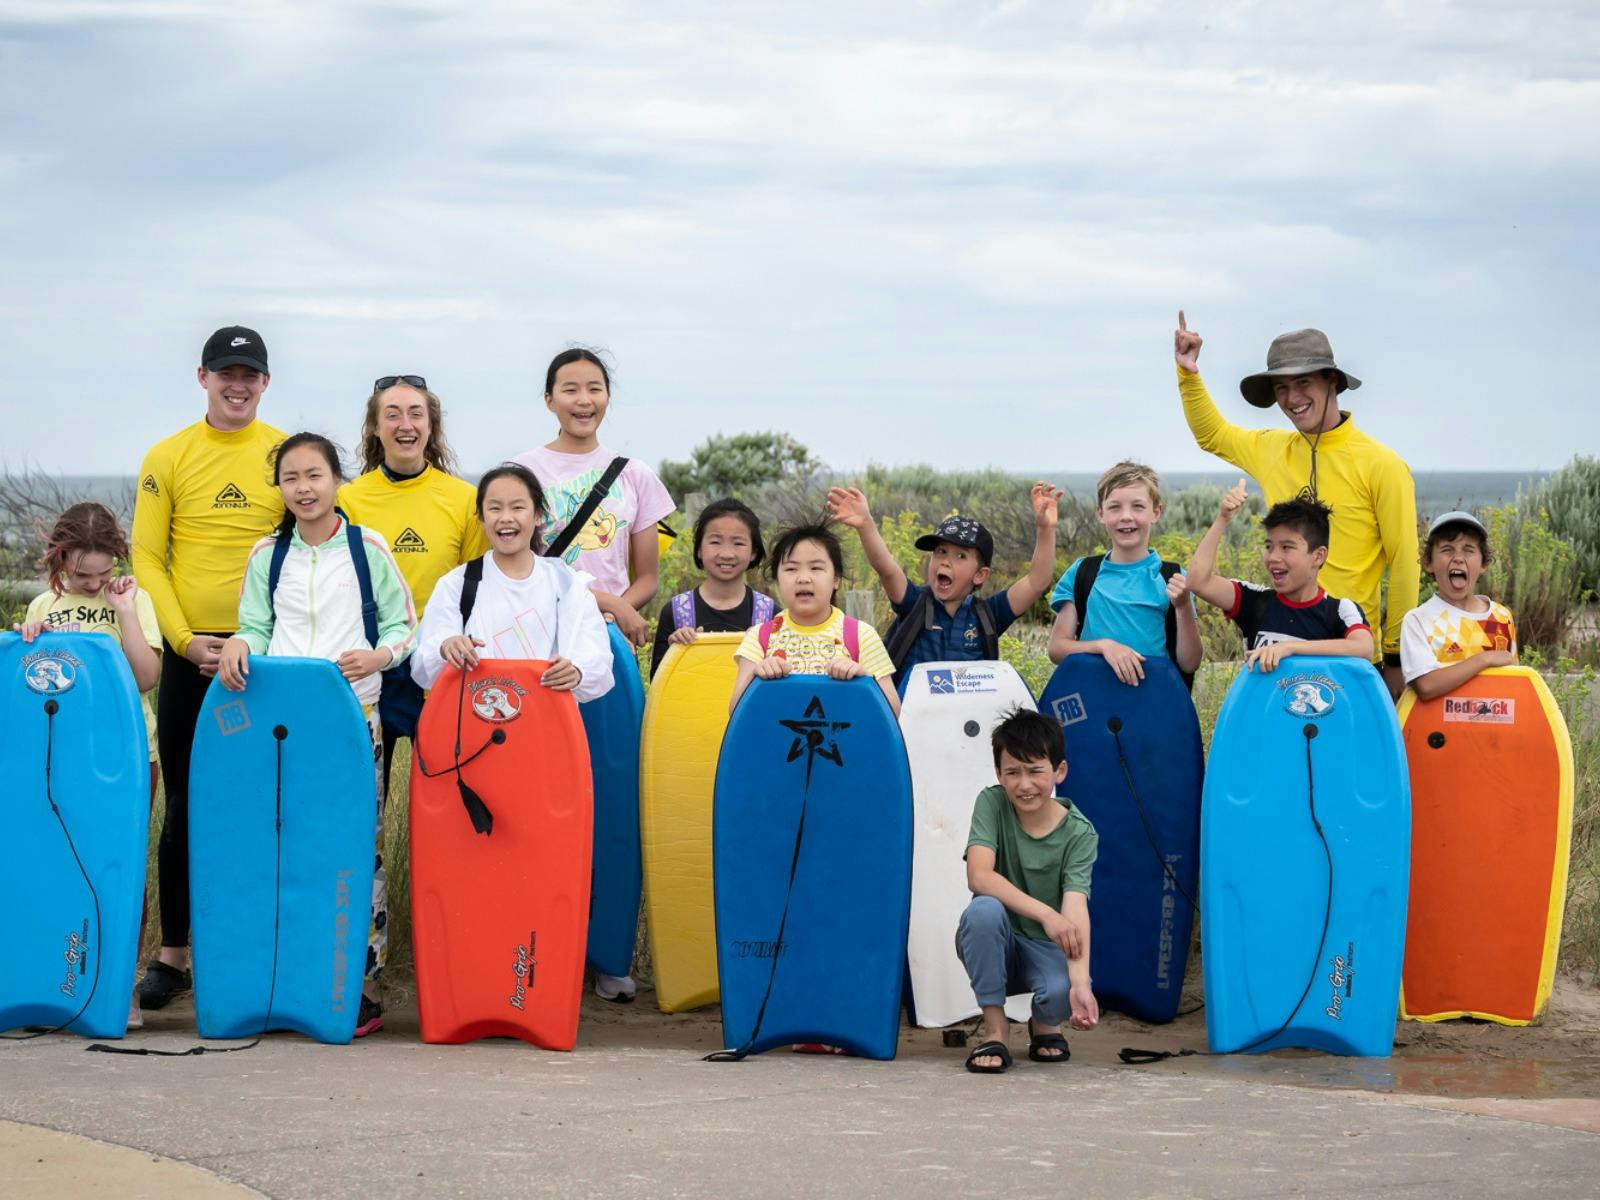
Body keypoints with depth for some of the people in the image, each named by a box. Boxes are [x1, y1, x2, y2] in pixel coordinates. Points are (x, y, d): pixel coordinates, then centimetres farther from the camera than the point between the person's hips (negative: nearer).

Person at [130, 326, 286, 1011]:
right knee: (184, 805, 5)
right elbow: (146, 557, 2)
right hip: (191, 652, 1)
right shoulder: (168, 458, 4)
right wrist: (186, 639, -9)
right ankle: (172, 954, 13)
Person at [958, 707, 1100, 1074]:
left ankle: (1044, 1026, 7)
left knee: (1061, 991, -34)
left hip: (1046, 948, 0)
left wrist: (1080, 983, -40)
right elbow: (979, 876, -25)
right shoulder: (992, 804, -10)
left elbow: (1075, 909, -24)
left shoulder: (1079, 833, -11)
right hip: (994, 947, 0)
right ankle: (995, 1030, -16)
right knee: (984, 909, -33)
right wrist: (1045, 913, -37)